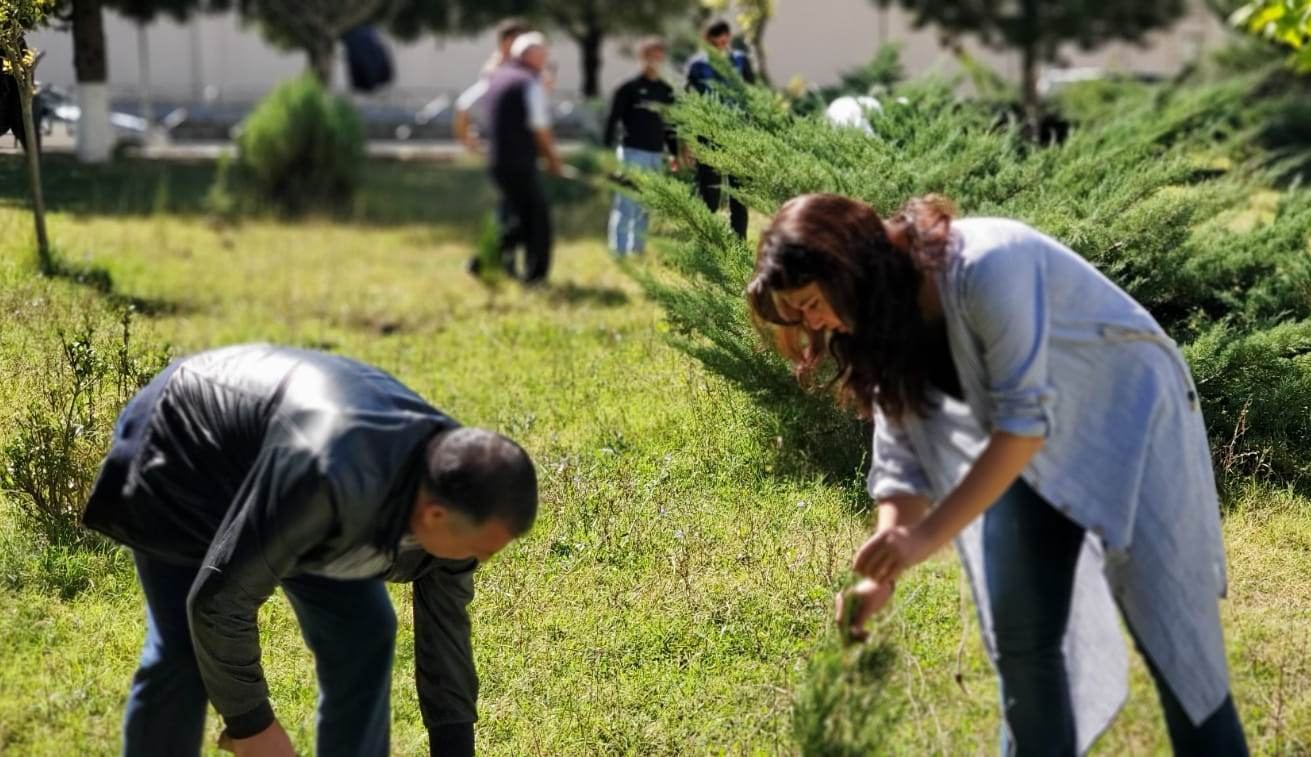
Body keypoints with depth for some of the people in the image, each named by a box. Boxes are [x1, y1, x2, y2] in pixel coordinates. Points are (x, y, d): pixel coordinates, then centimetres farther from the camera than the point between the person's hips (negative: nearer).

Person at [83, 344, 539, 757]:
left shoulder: (454, 488, -21)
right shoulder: (331, 480, -45)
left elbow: (444, 627, -5)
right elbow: (219, 600, -35)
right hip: (184, 449, -7)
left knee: (362, 635, -2)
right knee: (184, 653, -14)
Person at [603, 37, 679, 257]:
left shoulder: (667, 91, 13)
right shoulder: (629, 88, -5)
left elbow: (670, 124, 21)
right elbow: (613, 120, -6)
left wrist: (675, 153, 19)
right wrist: (607, 150, -11)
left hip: (656, 155, 6)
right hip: (632, 152, -6)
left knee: (645, 206, 9)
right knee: (626, 203, -7)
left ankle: (638, 249, 16)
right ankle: (619, 250, -5)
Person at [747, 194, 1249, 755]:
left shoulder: (987, 267, -31)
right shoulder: (887, 321, -6)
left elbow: (1026, 417, -32)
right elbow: (904, 459, -3)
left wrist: (929, 534, -32)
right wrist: (882, 576, -16)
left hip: (1129, 420, -7)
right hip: (1035, 456, 7)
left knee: (1168, 634, -9)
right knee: (1019, 635, 1)